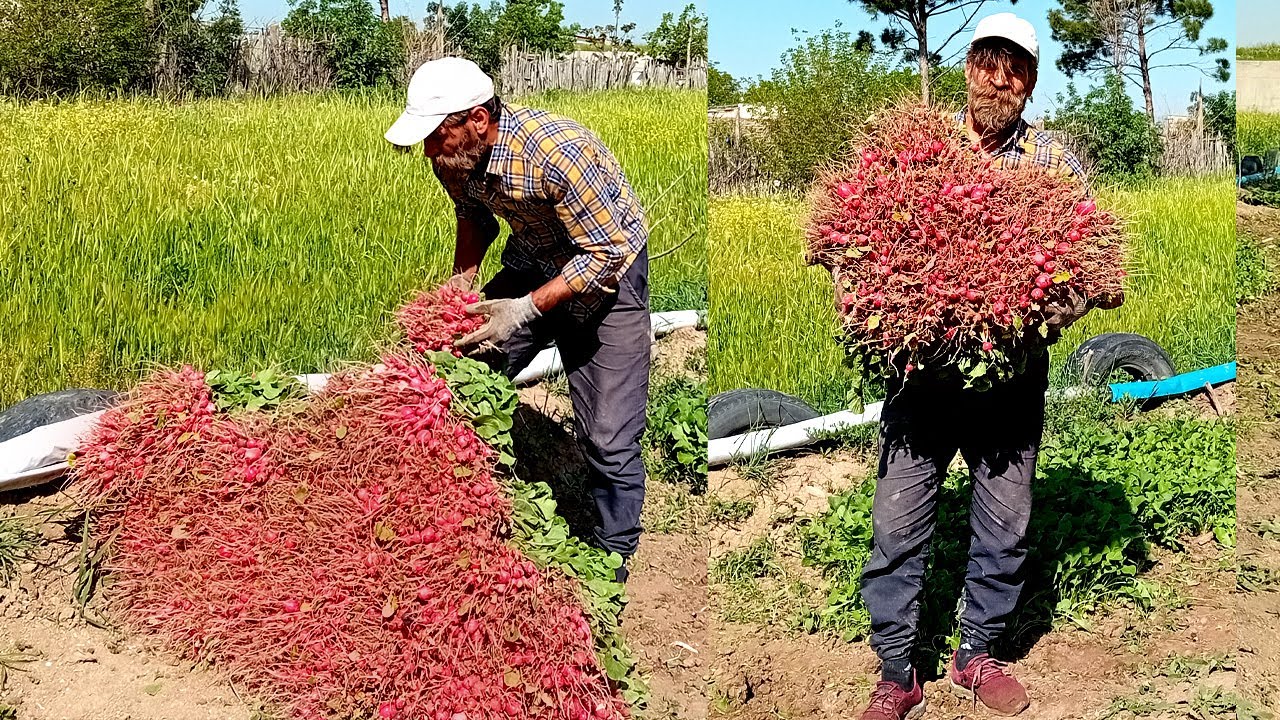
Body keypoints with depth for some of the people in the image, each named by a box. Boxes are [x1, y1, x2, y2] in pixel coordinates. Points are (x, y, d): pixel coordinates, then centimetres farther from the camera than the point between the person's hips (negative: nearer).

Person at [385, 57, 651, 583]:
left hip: (607, 271, -7)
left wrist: (527, 309, -31)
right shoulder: (454, 155, -11)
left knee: (608, 439, -12)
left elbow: (607, 254, -28)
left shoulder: (558, 152, -35)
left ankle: (613, 557, 9)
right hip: (533, 264, 7)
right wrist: (460, 283, -4)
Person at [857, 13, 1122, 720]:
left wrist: (1054, 312, -18)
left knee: (1005, 526, 11)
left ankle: (977, 655, 31)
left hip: (1014, 374, 1)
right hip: (922, 366, -1)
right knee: (897, 524, 1)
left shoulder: (1055, 162, 5)